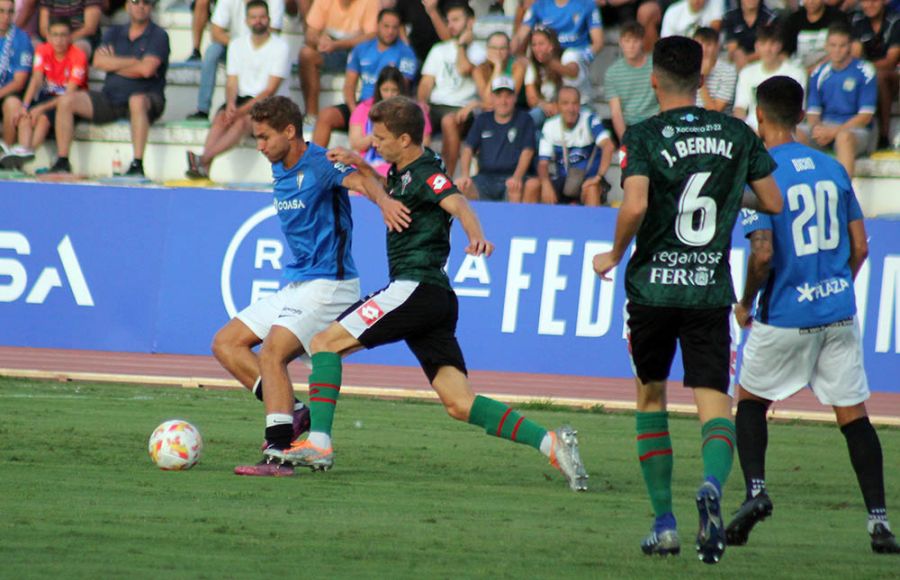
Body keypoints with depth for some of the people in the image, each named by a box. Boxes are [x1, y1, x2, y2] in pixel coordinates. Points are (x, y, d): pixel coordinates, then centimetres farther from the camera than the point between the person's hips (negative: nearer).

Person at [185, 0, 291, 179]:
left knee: (243, 120, -33)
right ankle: (204, 169, -40)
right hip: (244, 98, 5)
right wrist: (230, 104, -18)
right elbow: (232, 82, 5)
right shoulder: (237, 45, 10)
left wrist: (242, 110, -23)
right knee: (221, 117, -27)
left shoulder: (279, 47, -7)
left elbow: (271, 90, -13)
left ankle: (203, 159, -46)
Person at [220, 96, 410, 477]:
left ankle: (279, 454, -31)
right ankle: (295, 413, -1)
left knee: (271, 354, -25)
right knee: (226, 344, 7)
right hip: (295, 286, 10)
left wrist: (384, 201, -54)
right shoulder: (280, 172, 12)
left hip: (327, 284, -10)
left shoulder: (320, 164, -16)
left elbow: (359, 180, -35)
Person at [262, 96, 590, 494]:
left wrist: (476, 236, -48)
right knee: (459, 405, 0)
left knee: (326, 341, -5)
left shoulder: (426, 174, -9)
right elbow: (394, 198, 41)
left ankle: (318, 443, -12)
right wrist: (361, 167, 23)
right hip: (435, 297, 10)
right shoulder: (403, 174, 19)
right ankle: (550, 443, -9)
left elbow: (457, 204, -27)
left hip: (416, 287, -10)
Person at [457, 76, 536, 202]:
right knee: (461, 186, -29)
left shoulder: (524, 120, 9)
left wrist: (516, 178, -21)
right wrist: (465, 176, -12)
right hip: (485, 176, 3)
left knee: (515, 189, -40)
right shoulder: (483, 120, 18)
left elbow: (527, 151, -3)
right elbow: (468, 149, 7)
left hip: (511, 177, -3)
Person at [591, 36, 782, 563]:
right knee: (715, 404, -3)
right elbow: (774, 203, 8)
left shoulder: (645, 136, -6)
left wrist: (614, 256, -2)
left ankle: (664, 523, 15)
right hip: (712, 290, 1)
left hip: (653, 286, -1)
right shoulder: (736, 134, 4)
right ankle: (713, 485, -36)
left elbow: (635, 207, -19)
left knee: (650, 396, 17)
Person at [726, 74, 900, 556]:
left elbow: (763, 253, -18)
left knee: (750, 400, 17)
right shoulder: (832, 169, 5)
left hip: (785, 317, -4)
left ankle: (755, 489, 0)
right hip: (839, 310, 4)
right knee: (853, 415, 5)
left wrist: (745, 304, -3)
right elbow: (860, 247, 8)